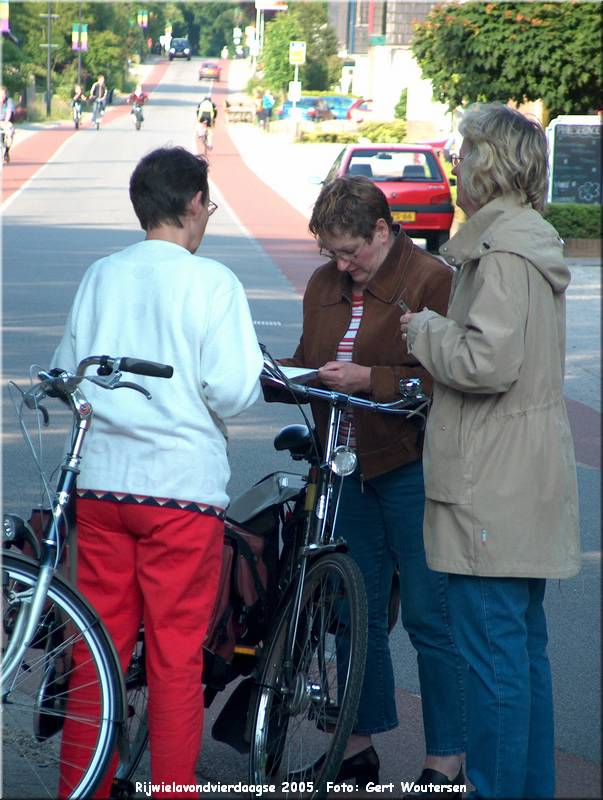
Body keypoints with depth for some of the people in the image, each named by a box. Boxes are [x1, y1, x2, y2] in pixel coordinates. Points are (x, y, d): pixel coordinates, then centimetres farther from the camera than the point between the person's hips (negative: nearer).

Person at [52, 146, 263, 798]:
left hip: (101, 480, 4)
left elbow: (64, 373, 10)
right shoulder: (210, 281, -7)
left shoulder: (100, 277, 6)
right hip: (182, 485, -4)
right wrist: (256, 372, 8)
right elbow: (233, 393, -13)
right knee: (176, 658, 3)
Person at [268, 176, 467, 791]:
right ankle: (359, 747, 24)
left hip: (411, 468, -7)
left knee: (428, 616, -3)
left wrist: (369, 380, -23)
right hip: (347, 469, 7)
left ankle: (446, 760, 5)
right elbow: (309, 365, 19)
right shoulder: (324, 285, 13)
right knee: (357, 613, 13)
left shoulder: (432, 280, -9)